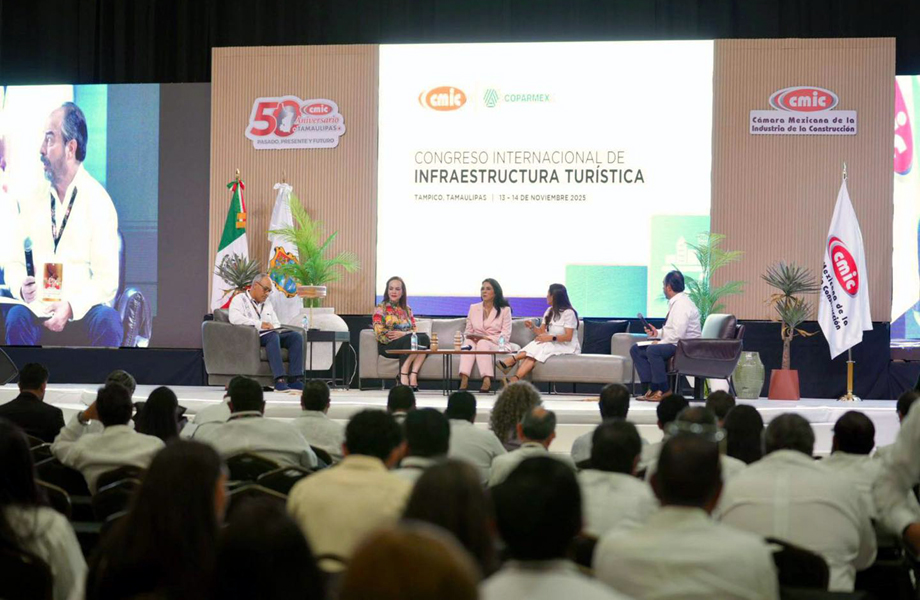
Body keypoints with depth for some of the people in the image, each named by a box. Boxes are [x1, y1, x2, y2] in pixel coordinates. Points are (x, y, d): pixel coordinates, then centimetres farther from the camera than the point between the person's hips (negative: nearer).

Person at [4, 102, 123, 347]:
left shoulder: (99, 201, 0)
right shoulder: (34, 199, 12)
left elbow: (108, 280, -5)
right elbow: (14, 262, 13)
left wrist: (72, 307, -21)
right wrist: (21, 287, -10)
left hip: (82, 313, -2)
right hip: (39, 313, 2)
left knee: (108, 322, -33)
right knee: (16, 318, -30)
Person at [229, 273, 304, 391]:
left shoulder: (267, 304, 32)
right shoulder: (239, 299, 8)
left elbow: (276, 324, 26)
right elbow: (234, 318, -13)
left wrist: (274, 327, 0)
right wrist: (259, 324, -18)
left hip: (273, 335, 7)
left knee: (296, 336, -18)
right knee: (273, 336, -38)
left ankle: (295, 380, -29)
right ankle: (280, 380, -48)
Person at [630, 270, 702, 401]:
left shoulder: (681, 304, -17)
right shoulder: (675, 302, 14)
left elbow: (678, 334, -26)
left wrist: (660, 343, -17)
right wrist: (657, 333, 7)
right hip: (673, 345, 11)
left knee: (653, 350, -34)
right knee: (636, 350, 5)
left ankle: (663, 391, -23)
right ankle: (651, 388, -3)